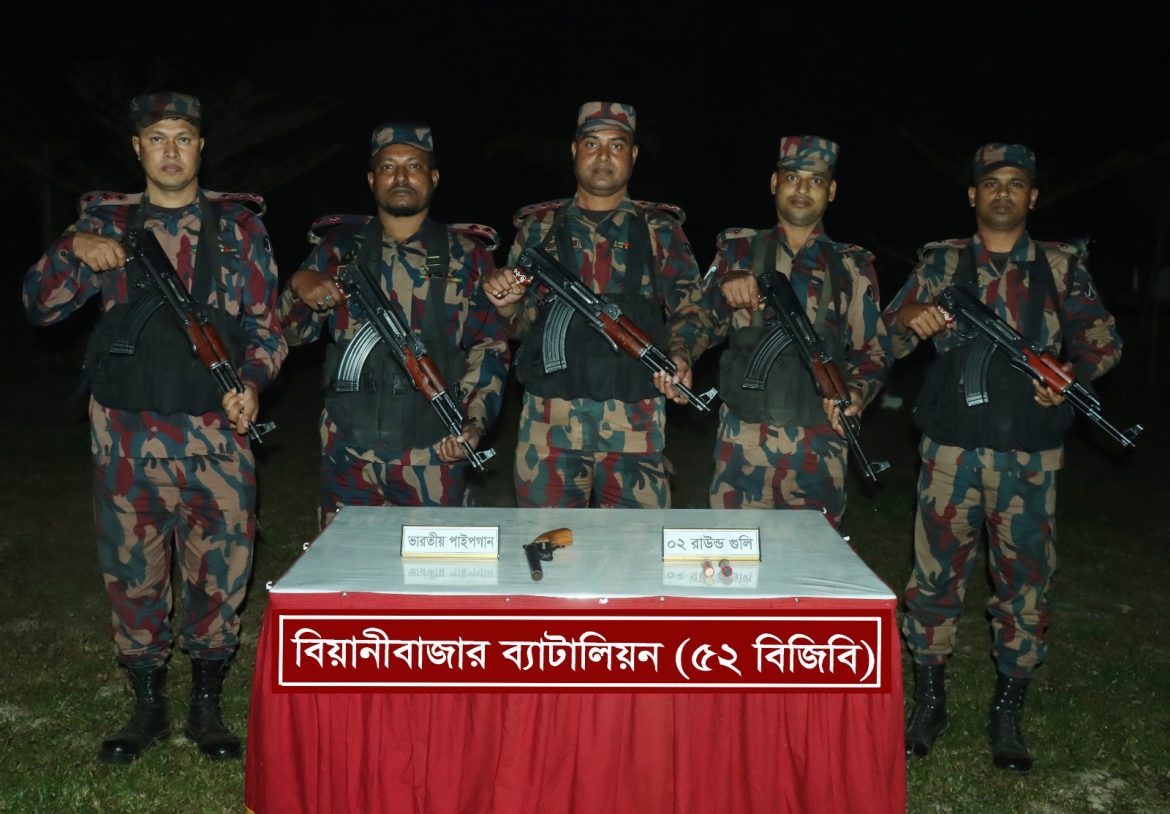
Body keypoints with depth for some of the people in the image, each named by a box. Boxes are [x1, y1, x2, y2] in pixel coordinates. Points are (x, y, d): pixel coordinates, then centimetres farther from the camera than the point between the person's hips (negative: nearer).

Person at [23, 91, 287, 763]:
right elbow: (41, 305, 6)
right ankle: (149, 708, 26)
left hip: (216, 430, -1)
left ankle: (208, 707, 22)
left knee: (220, 570, 4)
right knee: (132, 570, 9)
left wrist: (252, 381, -12)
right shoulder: (106, 221, 10)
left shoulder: (238, 225, 7)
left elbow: (265, 324, 6)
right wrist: (73, 251, -12)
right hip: (127, 435, 1)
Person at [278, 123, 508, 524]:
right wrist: (299, 286, -11)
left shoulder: (466, 255, 7)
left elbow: (489, 346, 5)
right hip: (349, 454, 1)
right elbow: (293, 332, 10)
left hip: (437, 453, -1)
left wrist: (475, 421, -9)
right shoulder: (339, 248, 10)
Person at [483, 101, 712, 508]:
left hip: (636, 426, -1)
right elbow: (519, 322, 14)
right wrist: (506, 303, -9)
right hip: (549, 425, 1)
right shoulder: (538, 227, 11)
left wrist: (680, 354, -12)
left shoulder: (660, 230, 9)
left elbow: (690, 310, 8)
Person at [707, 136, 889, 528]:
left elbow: (872, 349, 11)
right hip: (742, 441, 0)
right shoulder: (737, 249, 11)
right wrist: (726, 290, -15)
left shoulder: (852, 266, 11)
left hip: (820, 448, 1)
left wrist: (857, 392, -10)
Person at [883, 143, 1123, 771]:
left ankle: (1007, 714, 20)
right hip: (953, 449, 0)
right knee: (935, 575, 4)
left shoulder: (1062, 265, 8)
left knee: (1025, 579, 6)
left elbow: (1102, 337, 7)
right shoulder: (942, 261, 7)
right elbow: (888, 340, 2)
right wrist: (911, 322, -21)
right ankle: (928, 704, 19)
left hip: (1030, 457, 1)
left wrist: (1073, 370, -15)